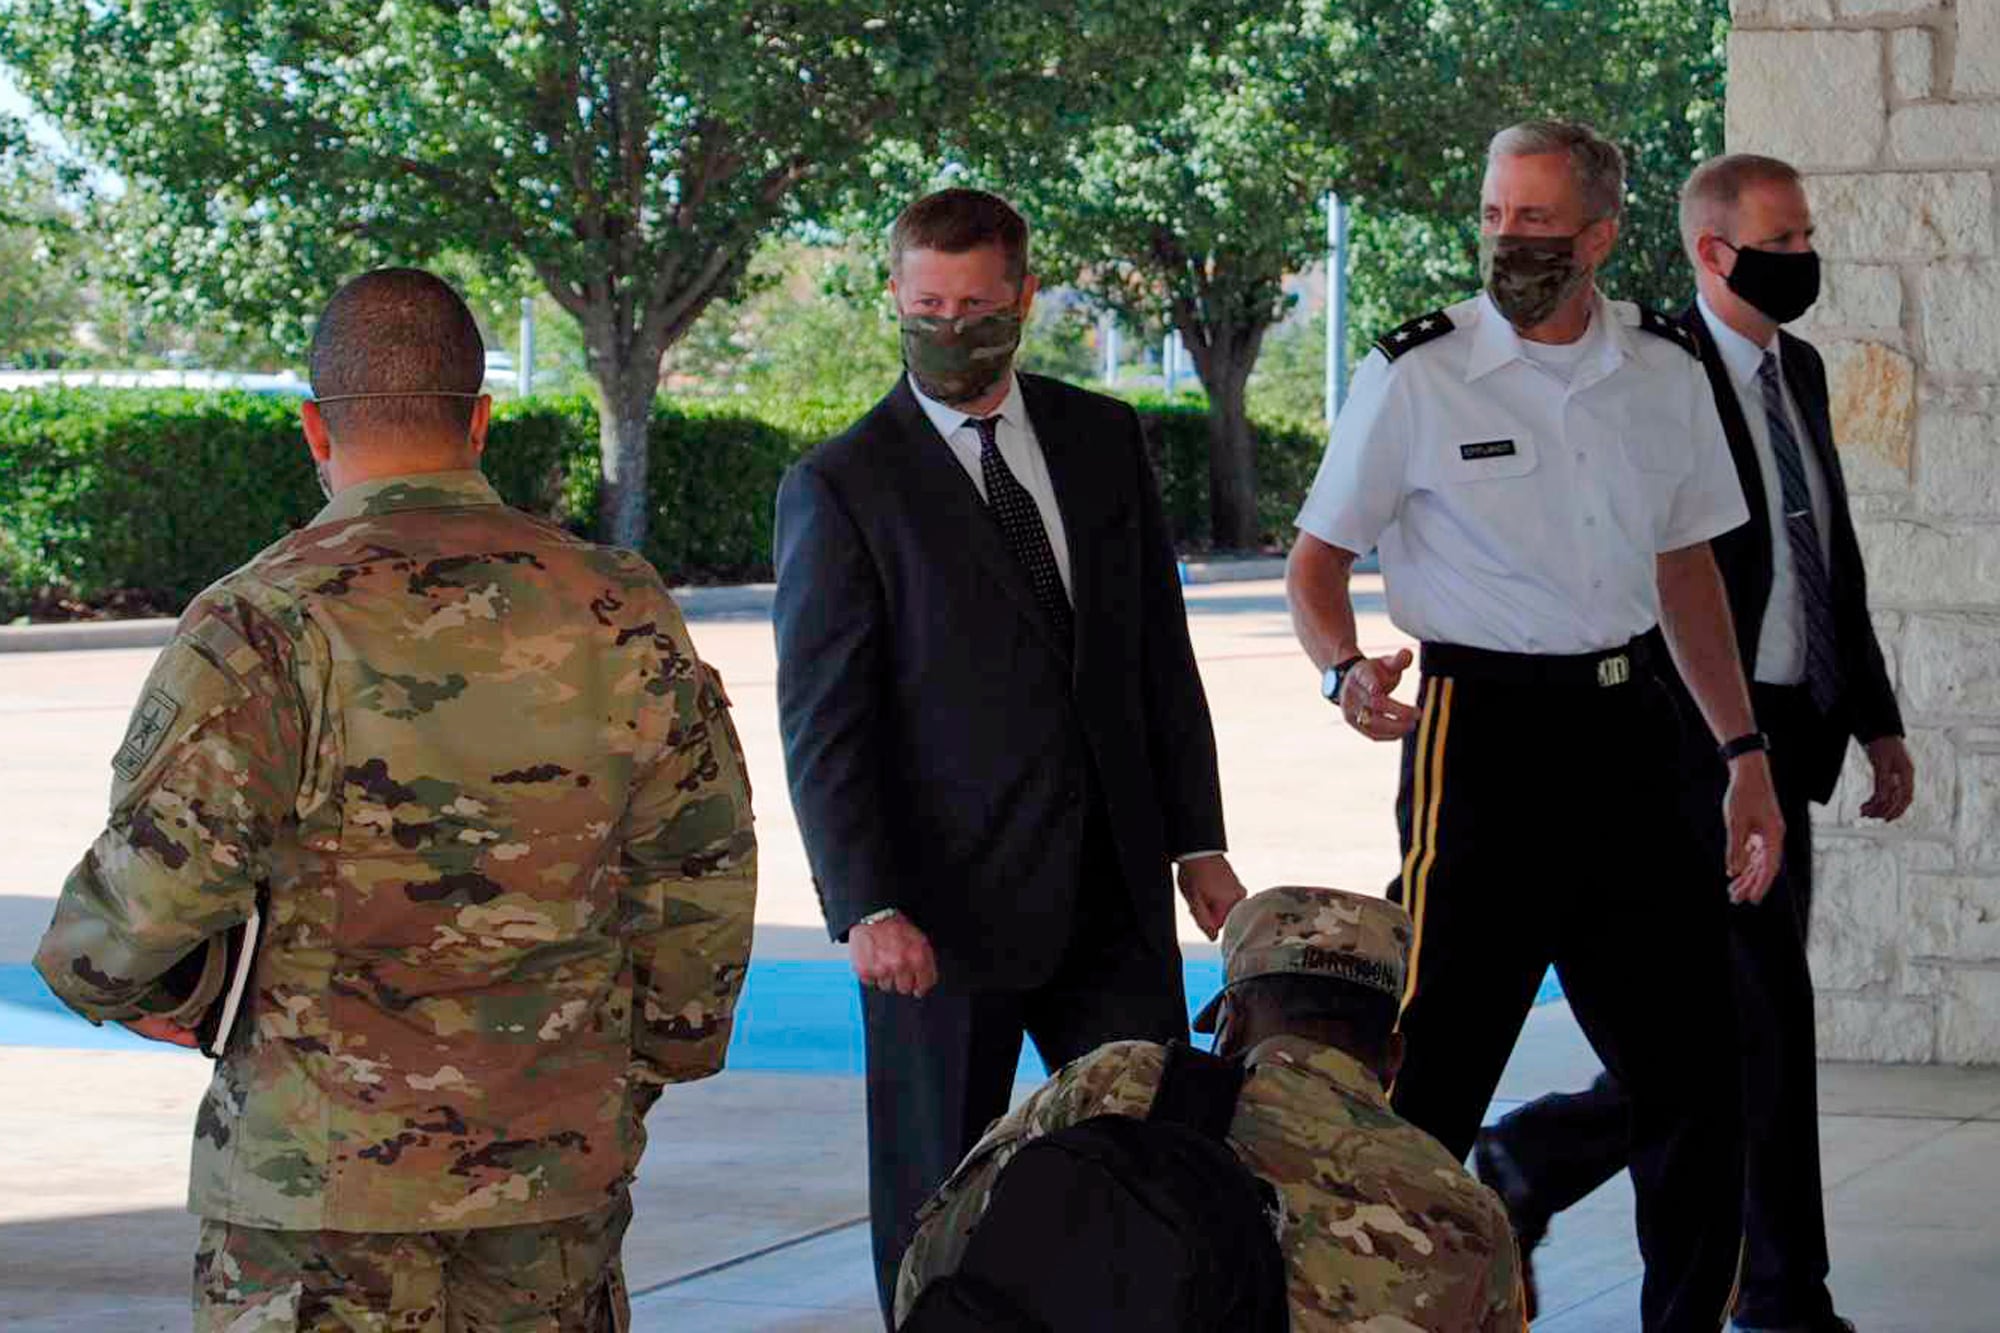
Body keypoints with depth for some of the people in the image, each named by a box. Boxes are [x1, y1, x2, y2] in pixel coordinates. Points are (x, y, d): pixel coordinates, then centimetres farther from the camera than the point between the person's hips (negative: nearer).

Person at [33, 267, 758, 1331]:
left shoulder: (259, 627, -13)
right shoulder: (618, 614, 1)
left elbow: (153, 893, -18)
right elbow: (702, 874, 6)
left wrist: (102, 974, 5)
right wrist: (643, 1070, 21)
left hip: (319, 1172, -4)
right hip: (562, 1163, 4)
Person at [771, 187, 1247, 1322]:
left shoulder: (1105, 440, 10)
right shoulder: (842, 487, -4)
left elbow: (1163, 656, 15)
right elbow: (822, 720, -8)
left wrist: (1197, 841, 10)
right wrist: (868, 907, -16)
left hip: (1116, 894, 4)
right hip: (946, 911, -4)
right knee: (937, 1203, 4)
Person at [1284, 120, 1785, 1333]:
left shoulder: (1664, 371, 7)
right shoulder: (1417, 377, -5)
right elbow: (1317, 562, 0)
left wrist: (1745, 751, 14)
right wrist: (1347, 668, -21)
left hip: (1626, 728, 5)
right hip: (1482, 725, -4)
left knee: (1692, 1059, 9)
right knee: (1437, 1064, -8)